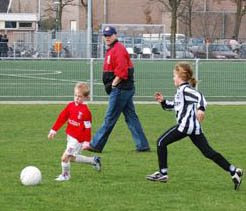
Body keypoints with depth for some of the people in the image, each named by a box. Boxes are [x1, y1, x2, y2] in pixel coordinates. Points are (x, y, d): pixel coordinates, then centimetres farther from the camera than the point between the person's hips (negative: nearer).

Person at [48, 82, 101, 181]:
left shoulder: (85, 111, -18)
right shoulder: (70, 106, 2)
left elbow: (87, 127, -15)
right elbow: (62, 118, 9)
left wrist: (87, 141, -15)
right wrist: (54, 130, 8)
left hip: (78, 139, -8)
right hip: (70, 136, 8)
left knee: (65, 157, -10)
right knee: (72, 157, 18)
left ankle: (65, 175, 14)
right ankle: (94, 160, 33)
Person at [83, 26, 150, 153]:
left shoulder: (118, 49, -14)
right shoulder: (111, 50, 19)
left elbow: (122, 71, -23)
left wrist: (113, 84, -16)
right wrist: (111, 85, 13)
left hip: (120, 89, -11)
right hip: (126, 89, 11)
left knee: (110, 118, -5)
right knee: (131, 117, 9)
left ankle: (96, 145, -1)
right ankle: (142, 145, 9)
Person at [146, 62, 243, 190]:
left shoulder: (185, 89, -9)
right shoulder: (181, 91, 21)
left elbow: (199, 96, -26)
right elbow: (175, 106, 35)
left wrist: (201, 109, -41)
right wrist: (163, 101, 23)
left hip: (186, 124, -10)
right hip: (194, 127, 10)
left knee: (161, 142, 2)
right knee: (208, 152, 6)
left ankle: (163, 173, 3)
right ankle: (234, 171, -1)